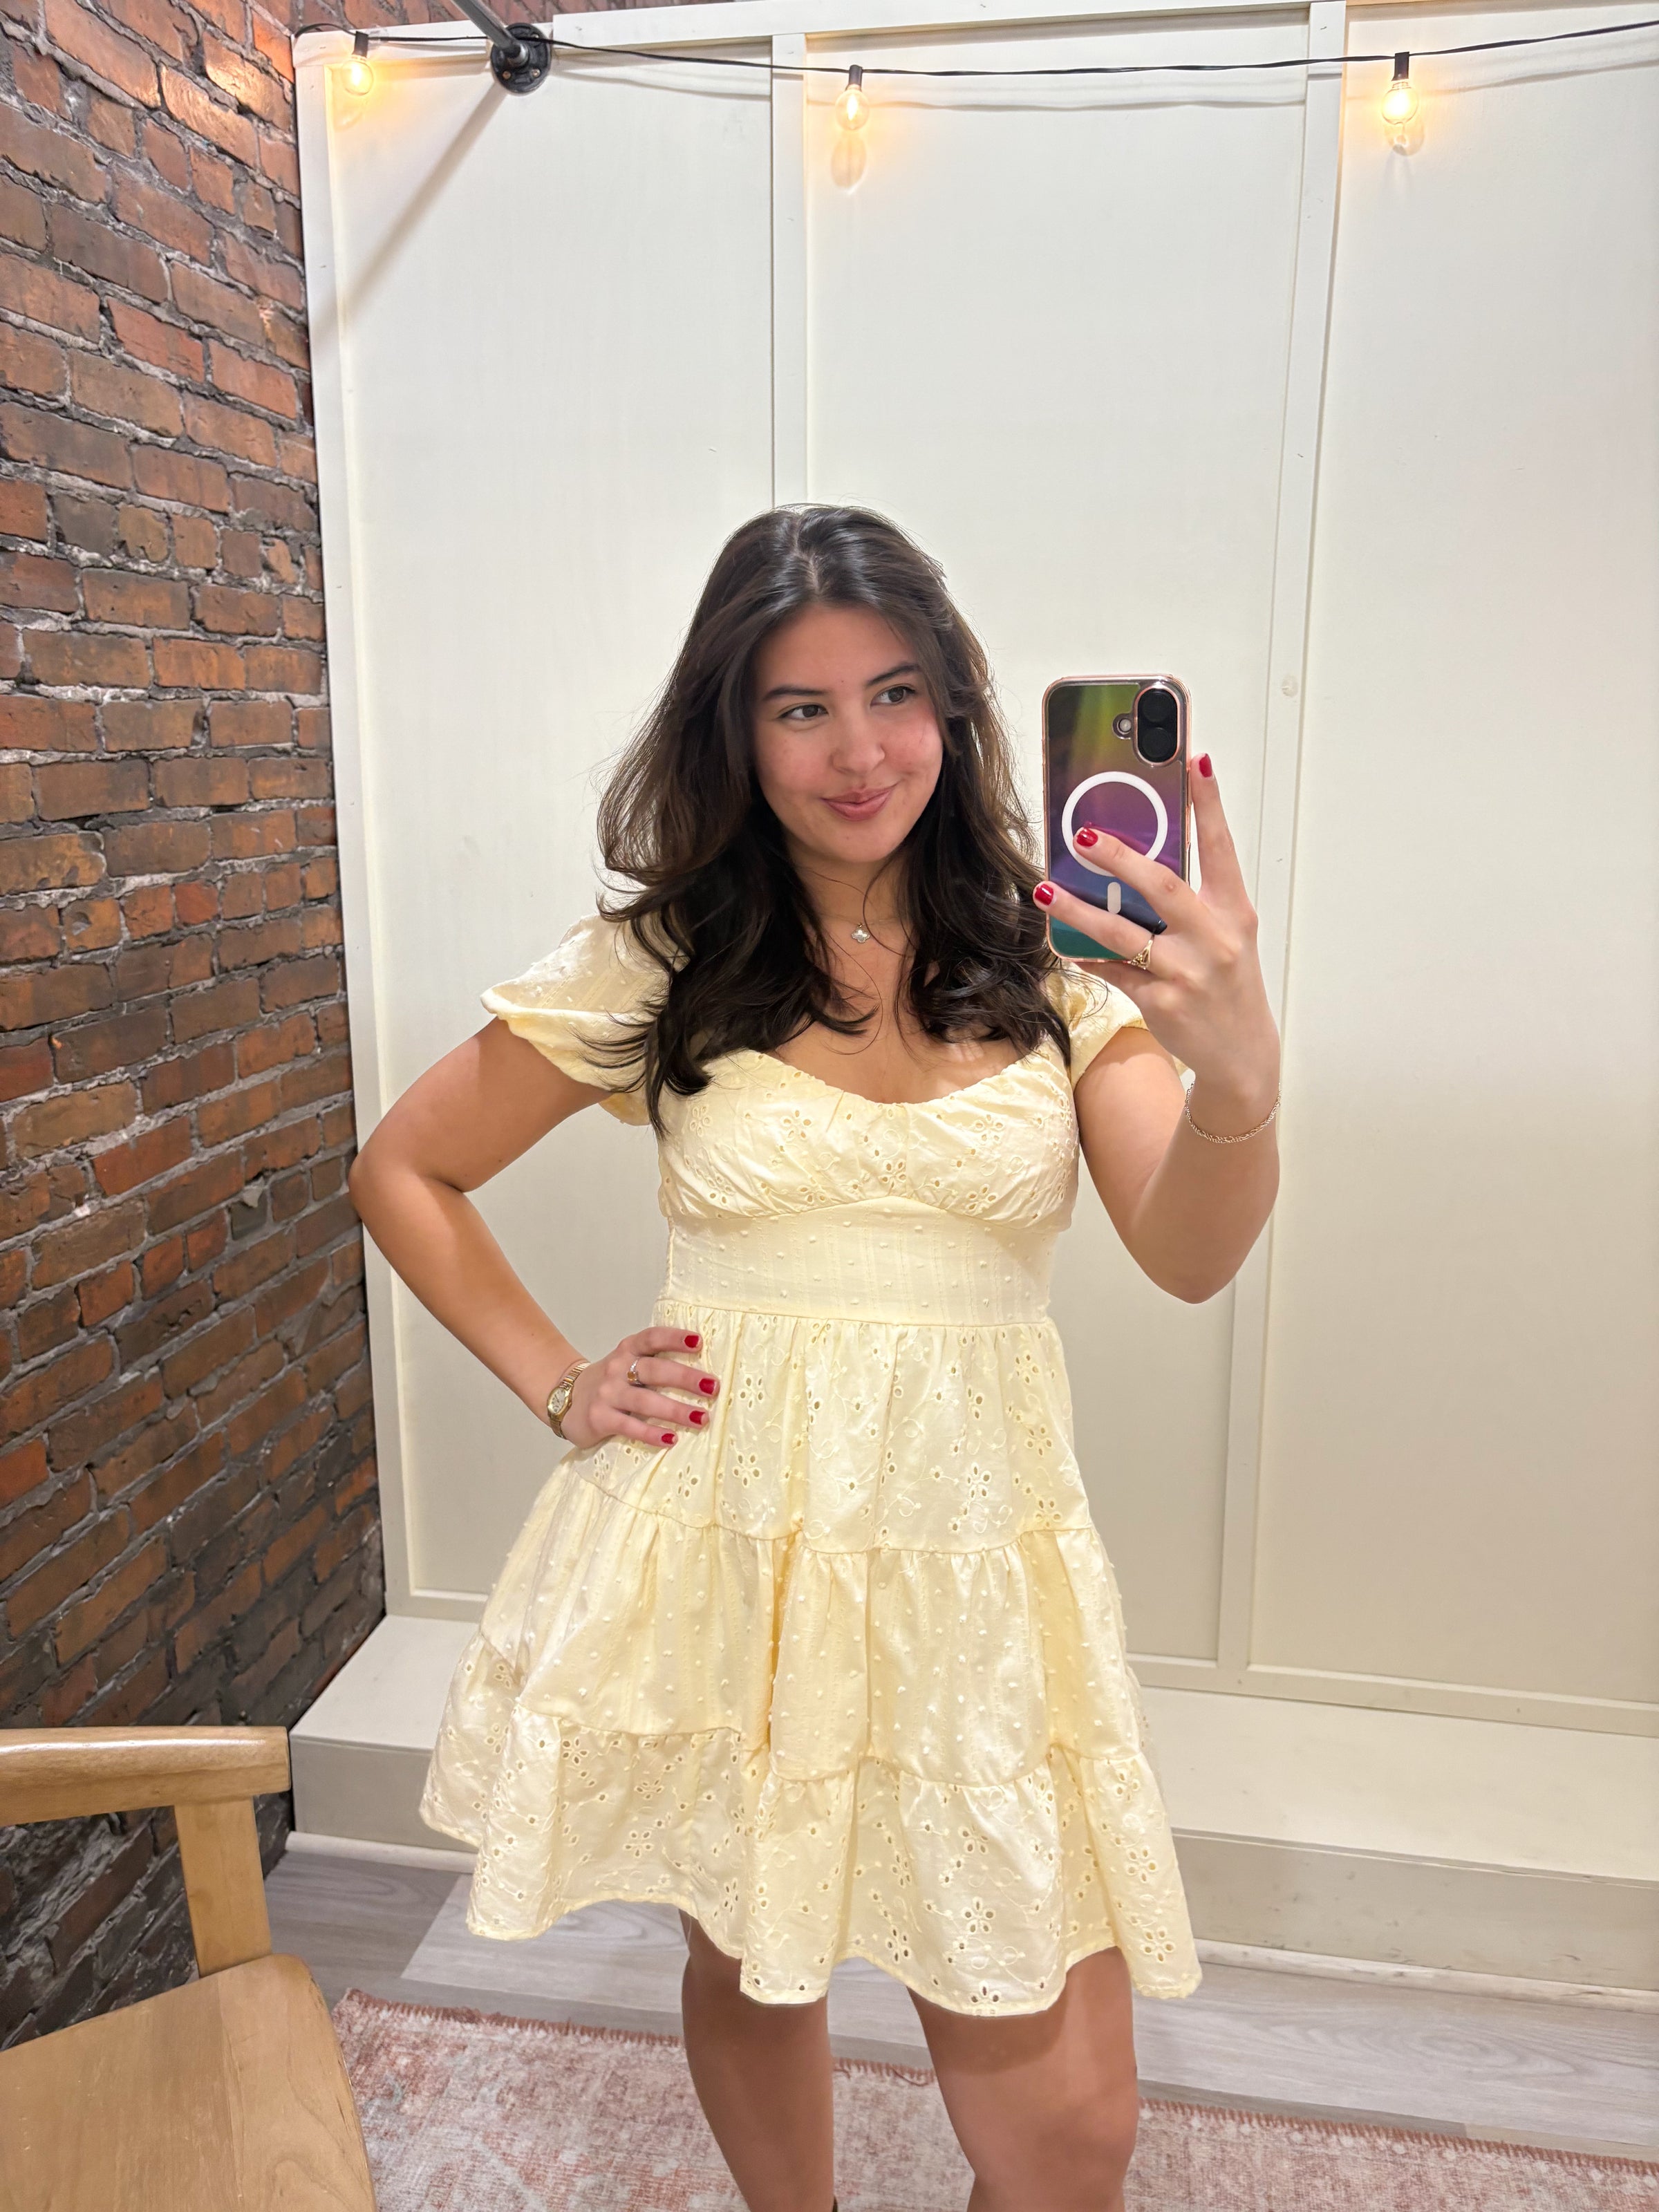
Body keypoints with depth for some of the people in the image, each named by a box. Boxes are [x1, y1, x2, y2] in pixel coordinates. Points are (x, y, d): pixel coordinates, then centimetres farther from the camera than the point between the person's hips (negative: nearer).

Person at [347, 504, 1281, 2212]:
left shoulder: (1055, 958, -1)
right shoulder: (657, 965, -2)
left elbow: (1189, 1258, -13)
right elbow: (403, 1173, 8)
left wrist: (1238, 1077, -33)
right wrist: (556, 1385, -1)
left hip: (974, 1563, 0)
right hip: (719, 1545, 1)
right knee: (746, 1968, 22)